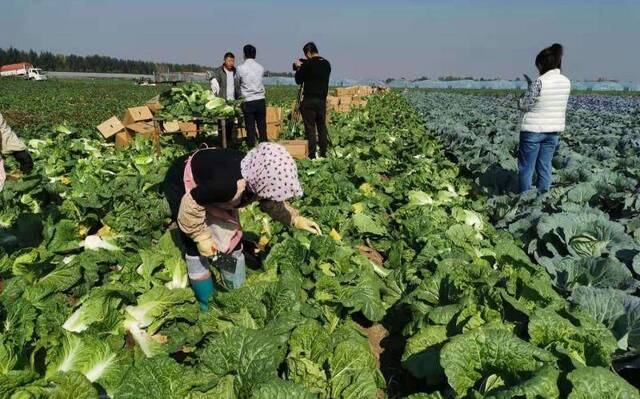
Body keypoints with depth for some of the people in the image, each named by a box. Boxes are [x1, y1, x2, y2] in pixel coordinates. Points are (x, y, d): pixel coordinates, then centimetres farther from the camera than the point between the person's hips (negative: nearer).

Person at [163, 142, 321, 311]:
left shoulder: (258, 177, -22)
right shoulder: (228, 184, -45)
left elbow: (272, 203, 0)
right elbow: (191, 206, -31)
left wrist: (296, 219, -13)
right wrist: (201, 238, -19)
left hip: (208, 182, 7)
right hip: (183, 183, -7)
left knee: (233, 238, 7)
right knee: (198, 249, -8)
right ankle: (207, 307, 11)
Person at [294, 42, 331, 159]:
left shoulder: (307, 64, -10)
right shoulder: (326, 64, 8)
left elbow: (298, 80, -2)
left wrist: (298, 68, 14)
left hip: (309, 100, -6)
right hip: (322, 100, 6)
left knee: (310, 127, -3)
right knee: (322, 127, 11)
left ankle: (312, 155, -4)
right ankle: (323, 154, 14)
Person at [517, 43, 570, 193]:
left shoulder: (539, 82, -17)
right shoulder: (566, 82, 3)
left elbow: (523, 105, -13)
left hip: (533, 130, -6)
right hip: (554, 130, 6)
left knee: (526, 167, 3)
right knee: (545, 166, 12)